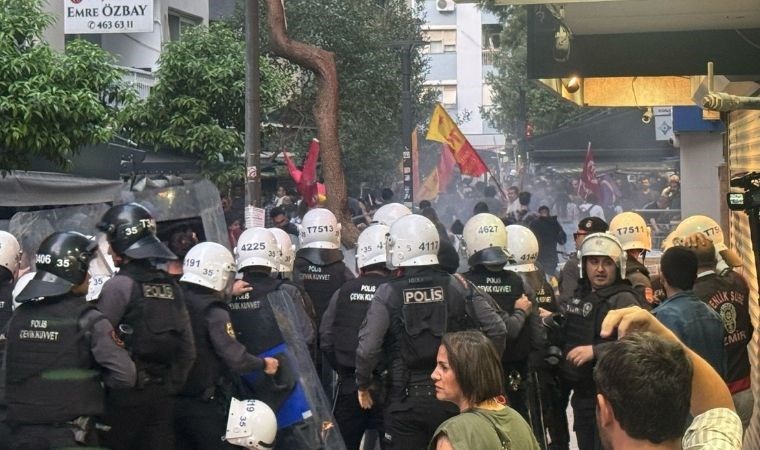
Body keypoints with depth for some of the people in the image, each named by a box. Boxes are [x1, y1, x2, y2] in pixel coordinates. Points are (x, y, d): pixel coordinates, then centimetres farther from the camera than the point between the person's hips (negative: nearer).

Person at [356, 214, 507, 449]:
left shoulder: (388, 293, -9)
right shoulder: (458, 286, -2)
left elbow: (368, 348, -14)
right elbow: (496, 330, -4)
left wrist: (363, 385, 3)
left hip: (405, 400, -2)